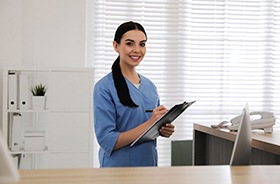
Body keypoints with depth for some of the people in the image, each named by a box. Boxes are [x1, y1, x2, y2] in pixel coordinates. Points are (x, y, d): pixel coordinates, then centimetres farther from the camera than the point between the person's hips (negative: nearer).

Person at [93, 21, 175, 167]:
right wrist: (149, 124, -27)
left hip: (149, 163, 6)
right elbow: (107, 141, -21)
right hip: (118, 166, -6)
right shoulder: (104, 88, -16)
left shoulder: (150, 86, 5)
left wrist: (164, 130, -6)